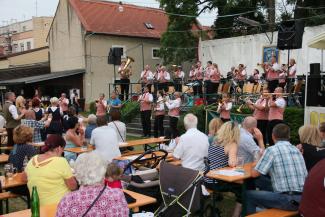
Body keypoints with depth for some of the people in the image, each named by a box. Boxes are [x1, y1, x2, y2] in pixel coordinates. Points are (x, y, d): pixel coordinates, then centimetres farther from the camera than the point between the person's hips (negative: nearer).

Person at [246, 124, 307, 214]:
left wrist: (253, 168, 19)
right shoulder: (296, 150, 12)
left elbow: (254, 173, -6)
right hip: (303, 198, 7)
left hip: (287, 200, -7)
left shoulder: (272, 150, -7)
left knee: (249, 195, 9)